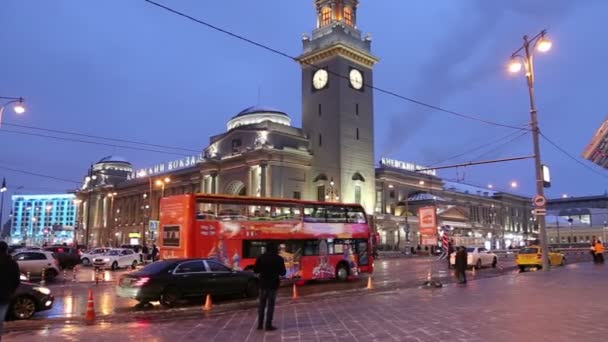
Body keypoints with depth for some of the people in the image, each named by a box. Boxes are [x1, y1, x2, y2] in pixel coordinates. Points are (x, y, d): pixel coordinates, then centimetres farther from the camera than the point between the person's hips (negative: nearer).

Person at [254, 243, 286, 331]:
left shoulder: (261, 257, -1)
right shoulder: (279, 259, -6)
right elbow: (283, 272, -3)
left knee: (261, 304, 12)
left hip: (263, 284, 2)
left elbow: (255, 270, 1)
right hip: (273, 284, -2)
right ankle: (268, 325, 2)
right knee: (271, 305, 3)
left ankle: (260, 324, 13)